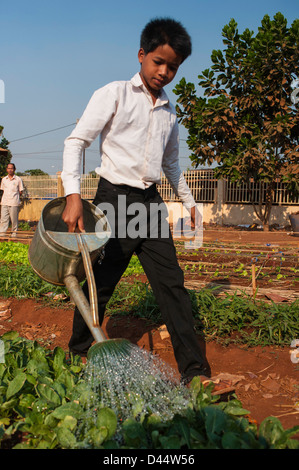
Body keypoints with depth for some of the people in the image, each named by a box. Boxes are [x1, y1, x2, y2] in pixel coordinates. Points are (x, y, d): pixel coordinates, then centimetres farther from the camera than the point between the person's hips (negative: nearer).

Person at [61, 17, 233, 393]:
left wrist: (188, 200, 29)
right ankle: (77, 357, 25)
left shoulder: (169, 113, 15)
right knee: (100, 285, 3)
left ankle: (194, 371, 8)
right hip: (114, 199, -5)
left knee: (171, 284, 2)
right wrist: (73, 195, -21)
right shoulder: (114, 95, -2)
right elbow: (76, 141, -9)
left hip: (151, 203, 5)